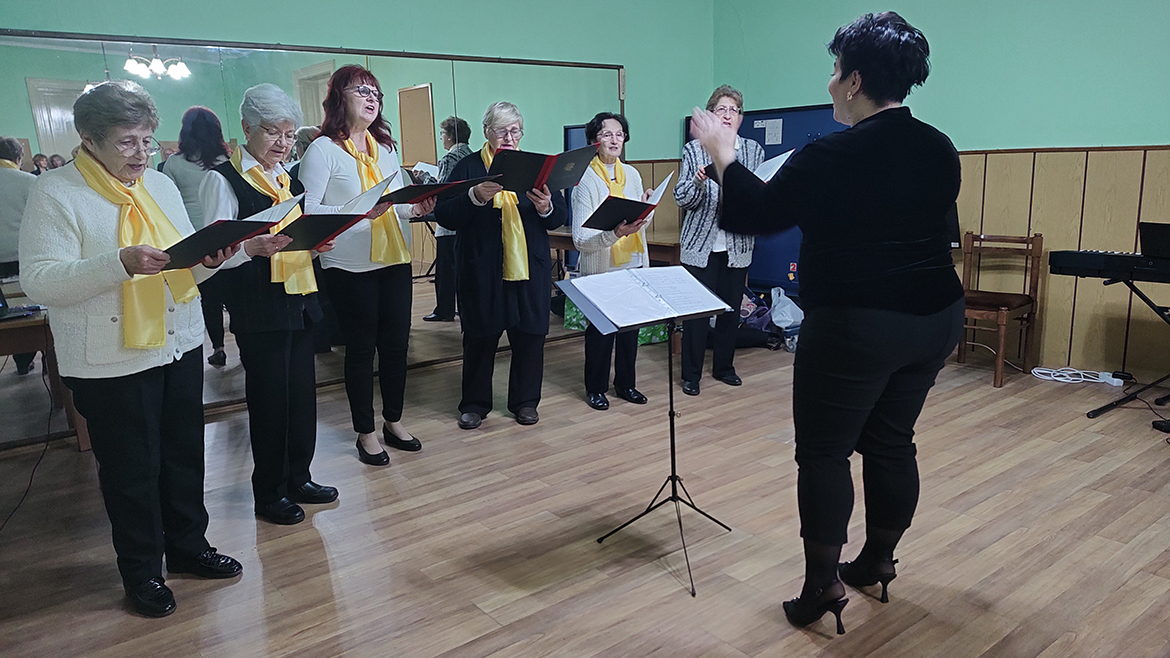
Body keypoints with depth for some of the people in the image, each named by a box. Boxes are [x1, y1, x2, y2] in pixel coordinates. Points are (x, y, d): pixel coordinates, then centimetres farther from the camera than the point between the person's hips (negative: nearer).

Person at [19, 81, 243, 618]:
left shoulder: (161, 185, 10)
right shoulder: (55, 193, -10)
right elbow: (38, 282, -18)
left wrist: (210, 260, -9)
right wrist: (122, 263, -30)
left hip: (179, 345, 6)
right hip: (111, 361, -5)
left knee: (184, 453, 15)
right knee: (131, 468, 7)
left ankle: (188, 544, 35)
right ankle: (142, 570, 26)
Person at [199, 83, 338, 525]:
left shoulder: (289, 180, 17)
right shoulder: (223, 179, -6)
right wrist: (251, 246, -31)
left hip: (299, 300, 7)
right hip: (258, 308, -7)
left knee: (303, 391, 11)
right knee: (269, 397, 0)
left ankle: (298, 478, 26)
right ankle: (269, 492, 15)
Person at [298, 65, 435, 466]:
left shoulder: (386, 148, 15)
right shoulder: (323, 150, -5)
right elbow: (307, 209, -13)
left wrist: (417, 209, -3)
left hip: (395, 260, 6)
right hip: (350, 266, -6)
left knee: (396, 343, 10)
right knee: (361, 348, 4)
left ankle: (394, 421, 27)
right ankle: (365, 433, 17)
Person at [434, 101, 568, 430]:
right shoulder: (468, 167, 2)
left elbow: (561, 216, 5)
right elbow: (444, 215, -9)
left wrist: (546, 207, -17)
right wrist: (475, 197, -24)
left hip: (529, 267, 2)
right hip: (482, 270, -2)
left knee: (530, 335, 7)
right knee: (480, 337, 7)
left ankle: (525, 401, 24)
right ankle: (474, 403, 23)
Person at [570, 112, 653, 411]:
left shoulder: (632, 174, 7)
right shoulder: (585, 179, -11)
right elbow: (581, 239, -18)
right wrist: (616, 233, -32)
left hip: (633, 265, 5)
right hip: (600, 268, -5)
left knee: (630, 325, 11)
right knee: (600, 328, 3)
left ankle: (625, 383, 27)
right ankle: (595, 388, 20)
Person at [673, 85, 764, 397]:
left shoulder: (754, 150, 7)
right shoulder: (693, 150, 1)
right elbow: (681, 198, -3)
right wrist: (698, 181, -22)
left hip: (737, 246, 3)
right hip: (701, 245, -2)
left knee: (731, 309, 11)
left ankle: (724, 366, 27)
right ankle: (691, 374, 12)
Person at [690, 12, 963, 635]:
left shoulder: (830, 157, -18)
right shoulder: (940, 151, 5)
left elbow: (755, 213, -8)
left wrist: (721, 150, 6)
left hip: (855, 327, -7)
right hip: (934, 319, 8)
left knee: (824, 451, 5)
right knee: (892, 443, 18)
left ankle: (823, 583, 10)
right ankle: (878, 561, 32)